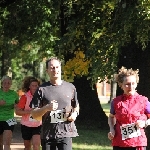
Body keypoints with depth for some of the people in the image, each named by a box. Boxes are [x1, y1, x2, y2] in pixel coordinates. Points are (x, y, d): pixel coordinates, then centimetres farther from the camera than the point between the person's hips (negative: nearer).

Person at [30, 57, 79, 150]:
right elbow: (34, 114, 0)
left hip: (66, 134, 0)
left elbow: (76, 106, 23)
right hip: (47, 135, 0)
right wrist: (46, 108, -18)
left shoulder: (70, 87, 7)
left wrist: (75, 113, 1)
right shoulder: (42, 90, 1)